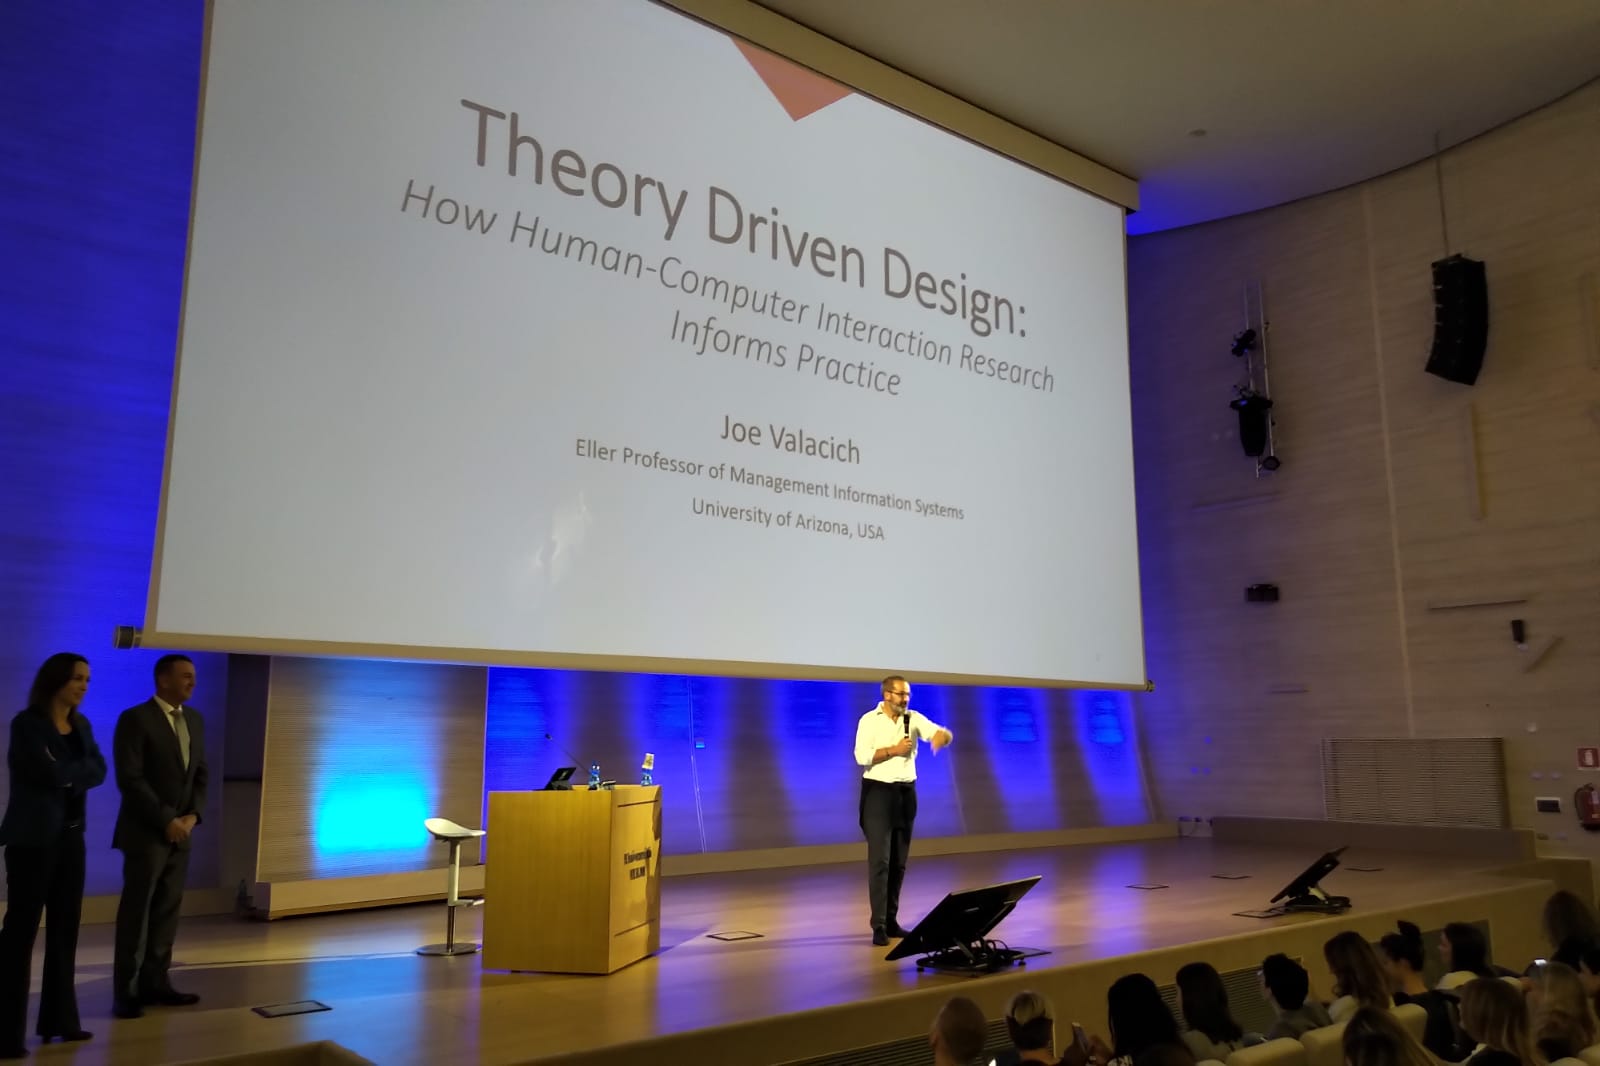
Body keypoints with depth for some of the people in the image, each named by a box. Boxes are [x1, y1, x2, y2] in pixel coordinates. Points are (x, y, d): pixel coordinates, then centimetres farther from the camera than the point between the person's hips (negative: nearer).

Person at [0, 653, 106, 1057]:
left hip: (70, 836, 7)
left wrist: (69, 774, -13)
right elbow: (51, 772, -19)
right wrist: (81, 769, -3)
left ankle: (58, 1018, 18)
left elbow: (99, 770, 2)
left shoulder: (81, 725, 12)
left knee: (65, 926, 9)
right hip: (33, 837, -7)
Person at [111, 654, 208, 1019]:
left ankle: (154, 982, 15)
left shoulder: (195, 720, 10)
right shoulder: (135, 719, -10)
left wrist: (193, 815, -4)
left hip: (180, 831, 6)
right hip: (146, 831, -6)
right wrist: (166, 820, -16)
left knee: (168, 909, 8)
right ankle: (125, 991, 9)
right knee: (136, 911, 0)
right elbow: (130, 780, -16)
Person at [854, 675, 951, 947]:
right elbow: (861, 756, -15)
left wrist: (941, 736, -29)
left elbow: (944, 733, -6)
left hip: (906, 792, 5)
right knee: (880, 860, -8)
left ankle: (891, 921, 17)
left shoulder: (914, 718, 6)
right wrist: (893, 750, -18)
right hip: (879, 791, -5)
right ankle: (879, 925, -6)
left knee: (899, 862, 9)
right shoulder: (869, 720, -5)